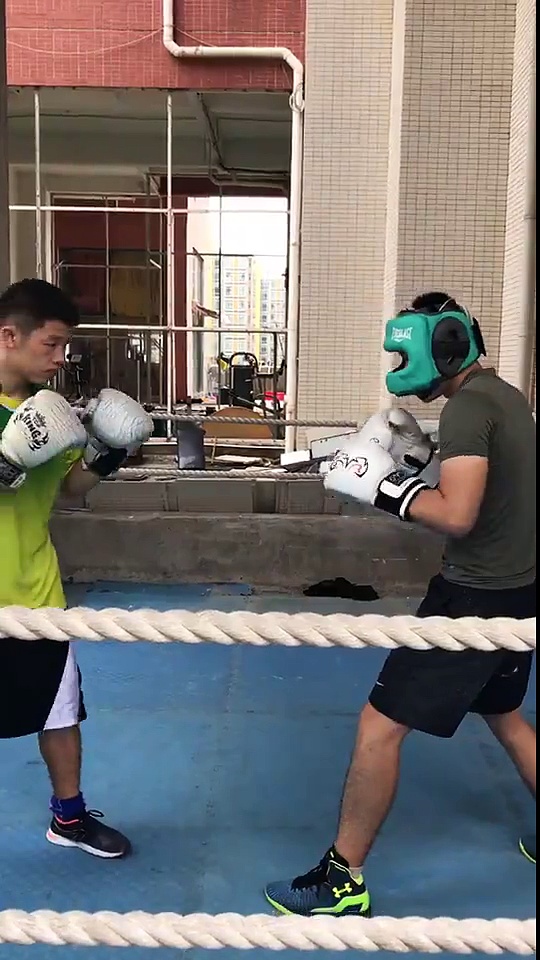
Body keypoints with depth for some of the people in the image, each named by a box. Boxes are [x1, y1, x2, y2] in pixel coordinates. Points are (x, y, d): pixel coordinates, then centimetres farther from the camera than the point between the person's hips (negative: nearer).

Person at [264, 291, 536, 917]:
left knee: (380, 726, -2)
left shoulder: (467, 405, -18)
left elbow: (456, 515, -28)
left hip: (476, 597, -10)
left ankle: (343, 879, 10)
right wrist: (419, 464, 6)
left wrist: (384, 485, -16)